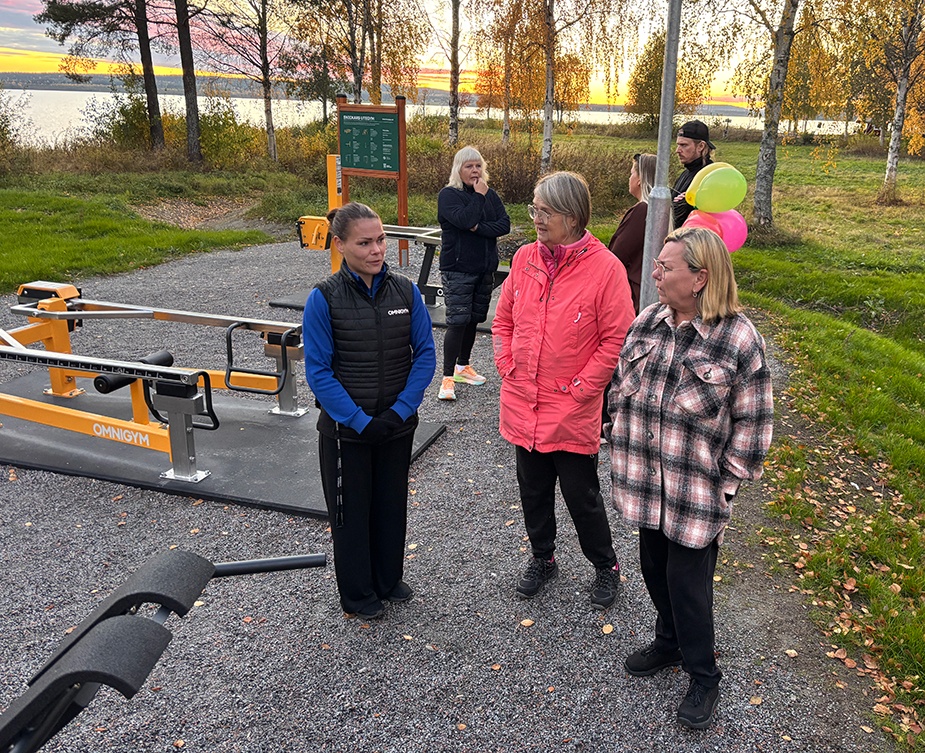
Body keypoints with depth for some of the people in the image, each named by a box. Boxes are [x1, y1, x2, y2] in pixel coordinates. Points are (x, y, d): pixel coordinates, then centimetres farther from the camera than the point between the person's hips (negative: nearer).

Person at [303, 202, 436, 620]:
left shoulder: (405, 291, -5)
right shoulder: (324, 299, -13)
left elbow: (425, 355, -3)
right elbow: (319, 372, -13)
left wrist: (401, 411, -12)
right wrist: (360, 422, -17)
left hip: (397, 424, 3)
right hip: (345, 429, -3)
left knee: (392, 503, 19)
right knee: (351, 510, 13)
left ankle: (388, 578, 42)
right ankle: (357, 593, 34)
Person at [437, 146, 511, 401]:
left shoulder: (490, 195, 10)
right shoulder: (448, 195, -6)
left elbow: (505, 225, -3)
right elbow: (465, 220, -24)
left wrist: (479, 228, -16)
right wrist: (478, 195, -13)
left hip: (485, 269, 6)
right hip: (457, 269, -6)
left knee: (474, 319, 12)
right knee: (458, 321, -12)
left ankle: (463, 366, 28)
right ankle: (448, 377, -6)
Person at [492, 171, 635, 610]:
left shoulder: (605, 268, -14)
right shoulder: (524, 258, 1)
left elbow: (616, 339, -12)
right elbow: (503, 319, 12)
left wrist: (580, 389, -12)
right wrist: (508, 368, 2)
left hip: (573, 413, -5)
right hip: (522, 406, 5)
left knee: (581, 495, 9)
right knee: (532, 490, 18)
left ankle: (605, 566, 34)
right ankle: (542, 560, 41)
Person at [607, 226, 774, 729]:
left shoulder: (739, 339, -16)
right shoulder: (646, 323, 0)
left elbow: (753, 421, -9)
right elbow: (622, 384, 12)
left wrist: (727, 483, -8)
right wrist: (625, 446, 11)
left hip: (698, 493, -5)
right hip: (646, 481, 5)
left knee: (689, 583, 6)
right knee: (654, 567, 21)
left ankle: (702, 677, 31)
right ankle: (668, 642, 47)